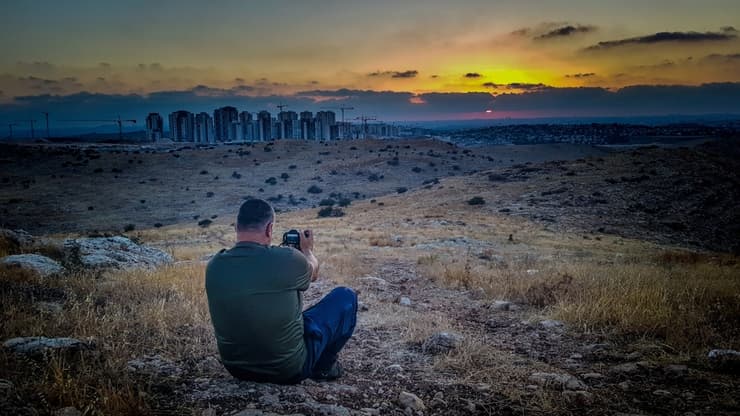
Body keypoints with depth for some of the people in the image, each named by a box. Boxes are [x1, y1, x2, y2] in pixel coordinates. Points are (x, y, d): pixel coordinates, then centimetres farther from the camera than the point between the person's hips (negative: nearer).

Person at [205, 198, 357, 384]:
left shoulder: (214, 266, -9)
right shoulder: (287, 259, -22)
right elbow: (313, 274, 3)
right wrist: (307, 250, 26)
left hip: (237, 369, 5)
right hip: (289, 370, -5)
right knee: (346, 297, 9)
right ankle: (323, 366, 20)